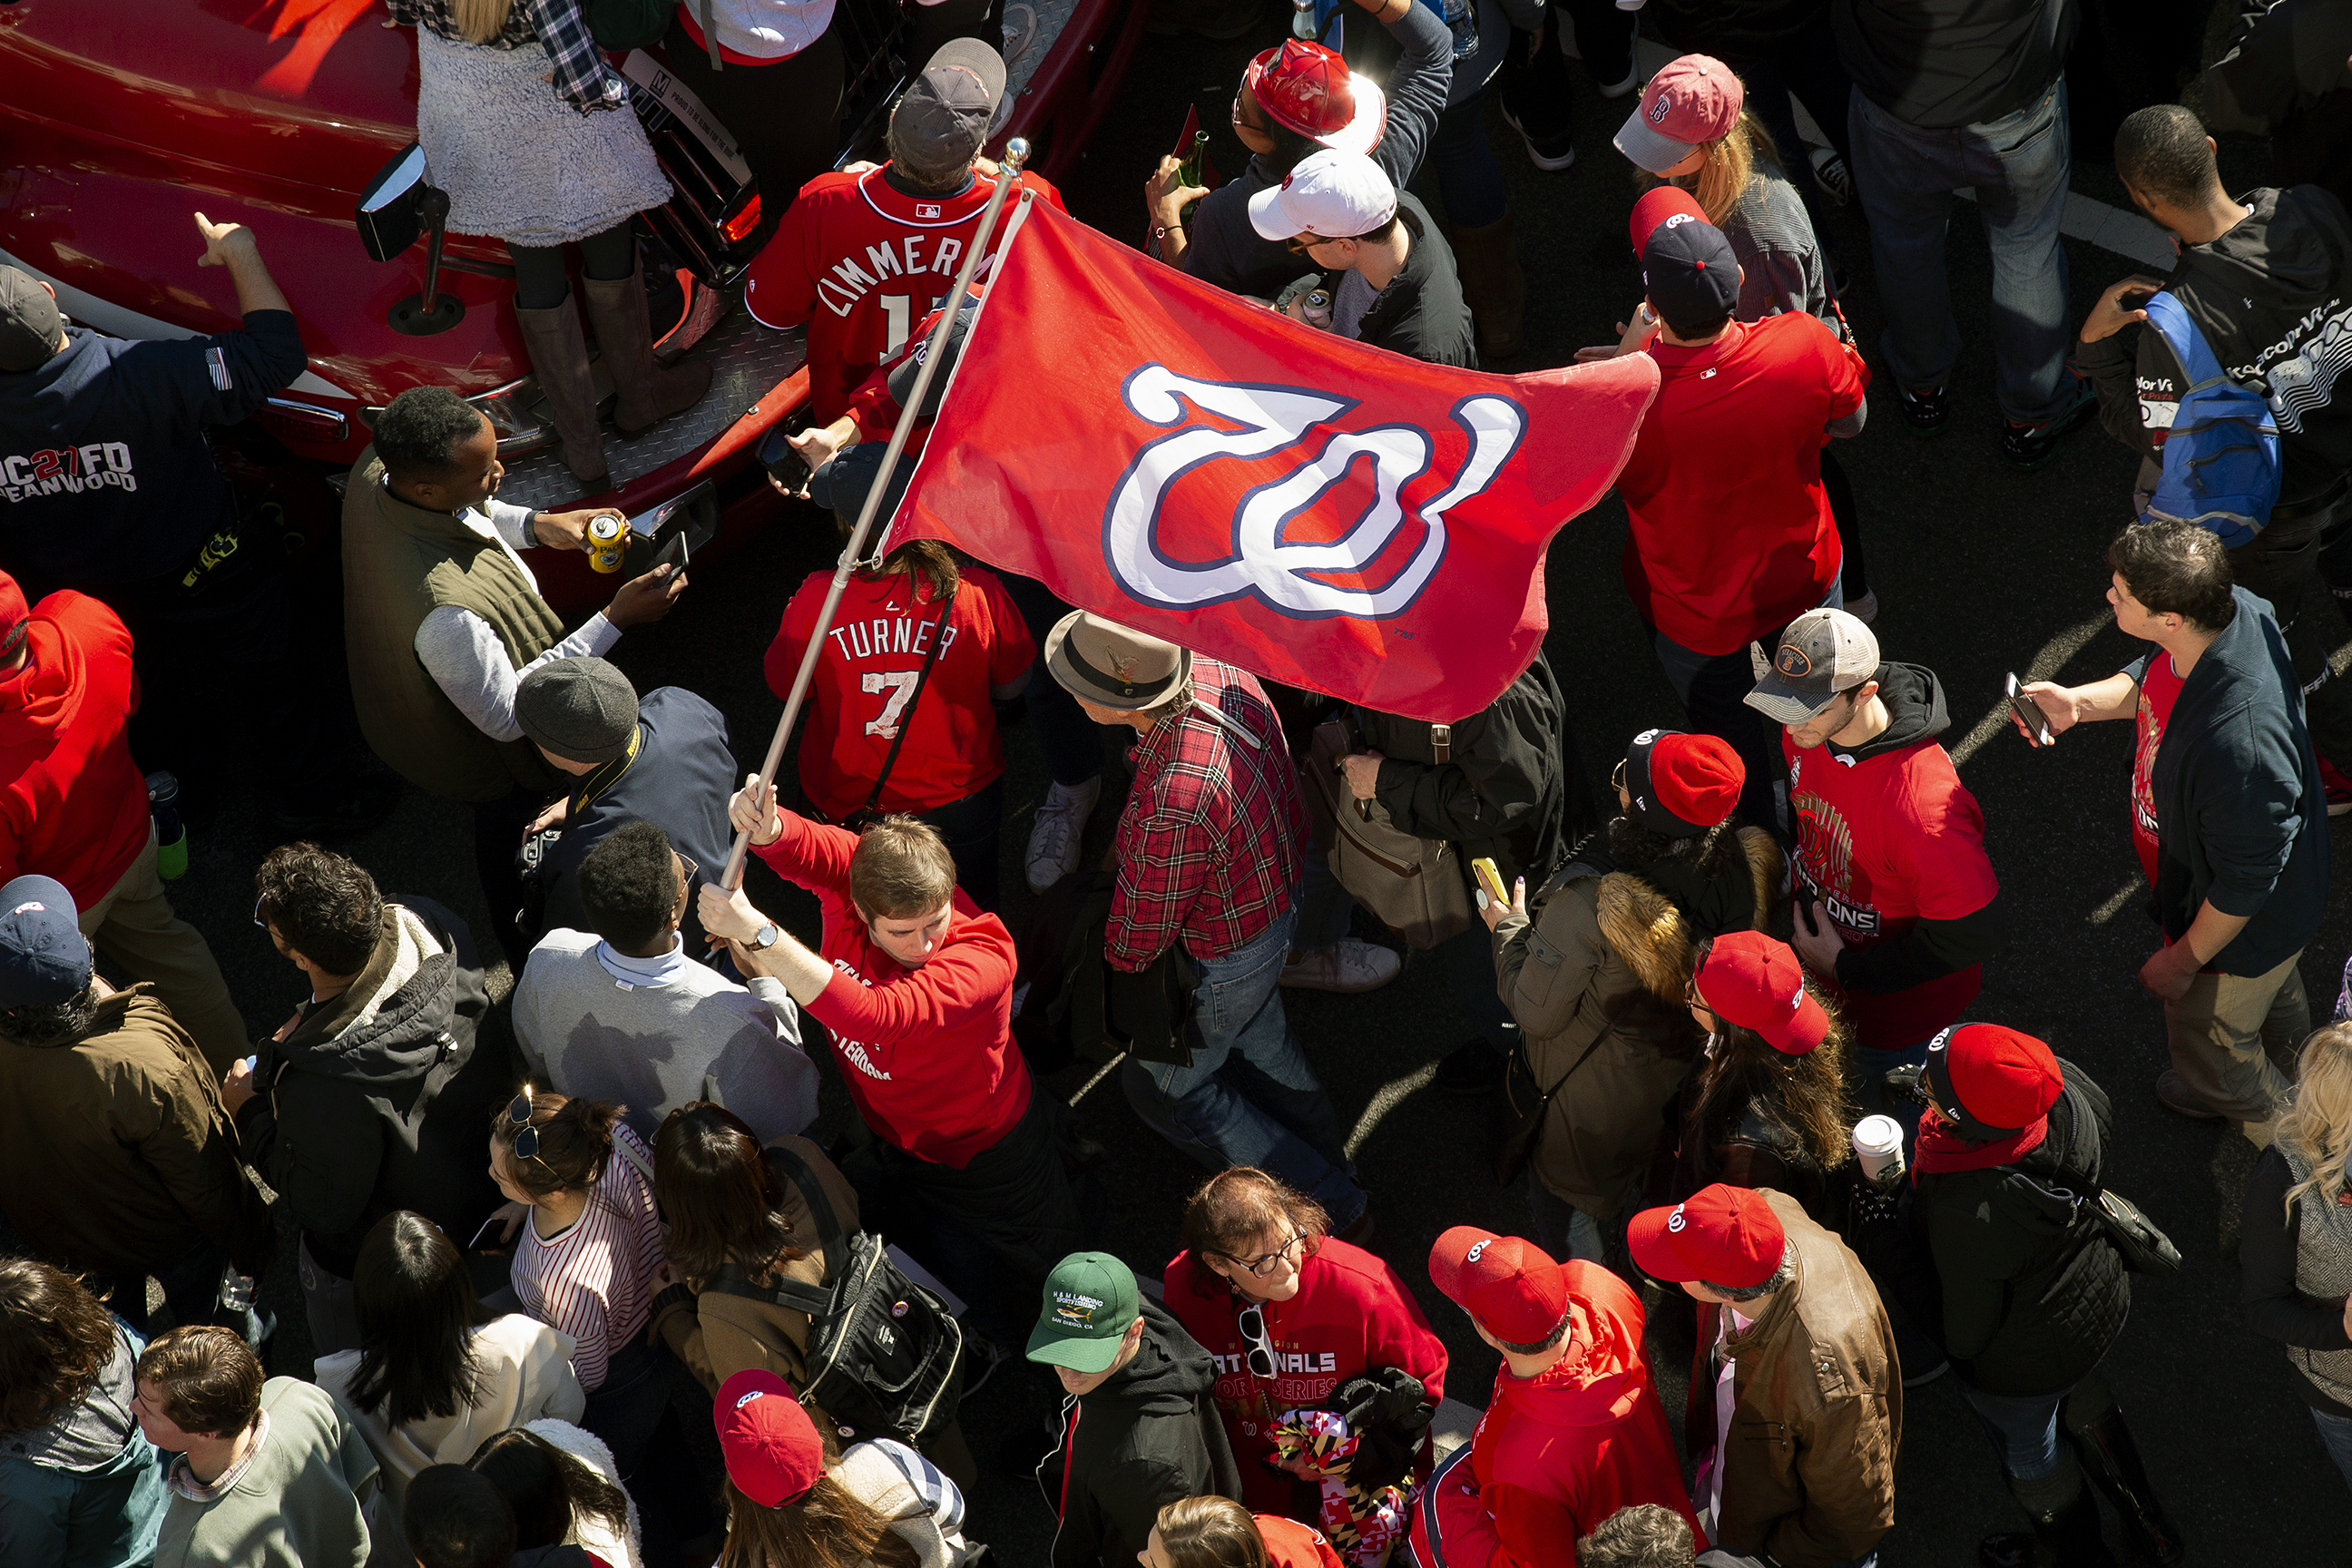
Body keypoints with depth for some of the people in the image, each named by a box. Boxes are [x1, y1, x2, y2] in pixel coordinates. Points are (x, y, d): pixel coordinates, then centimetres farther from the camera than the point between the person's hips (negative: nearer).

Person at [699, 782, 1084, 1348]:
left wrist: (756, 931, -58)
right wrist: (764, 827, -71)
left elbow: (873, 1016, -54)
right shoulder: (858, 868, -26)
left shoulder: (983, 958, -42)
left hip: (981, 1167, -5)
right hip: (888, 1143, 5)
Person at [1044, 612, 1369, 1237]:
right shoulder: (1220, 674, -20)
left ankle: (1332, 1209, 26)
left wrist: (1109, 967, -3)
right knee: (1259, 1039, 33)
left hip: (1223, 960, -8)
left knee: (1164, 1090, 18)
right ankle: (1329, 1168, 54)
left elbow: (1142, 932, -27)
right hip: (1278, 892, 8)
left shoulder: (1170, 807, -46)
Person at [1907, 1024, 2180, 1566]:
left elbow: (1967, 1329, -28)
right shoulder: (2068, 1090, -29)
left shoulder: (1966, 1215, -46)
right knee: (2081, 1394, 38)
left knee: (2028, 1451, 29)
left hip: (2021, 1365, -6)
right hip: (2105, 1298, 6)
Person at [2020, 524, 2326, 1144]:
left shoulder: (2236, 740, -50)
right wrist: (2080, 702, -12)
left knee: (2206, 1040, 24)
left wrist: (2183, 960, -17)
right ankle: (2281, 1087, 69)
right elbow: (2154, 676, 3)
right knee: (2274, 999, 38)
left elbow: (2242, 886, -33)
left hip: (2242, 929, -8)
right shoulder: (2234, 609, -24)